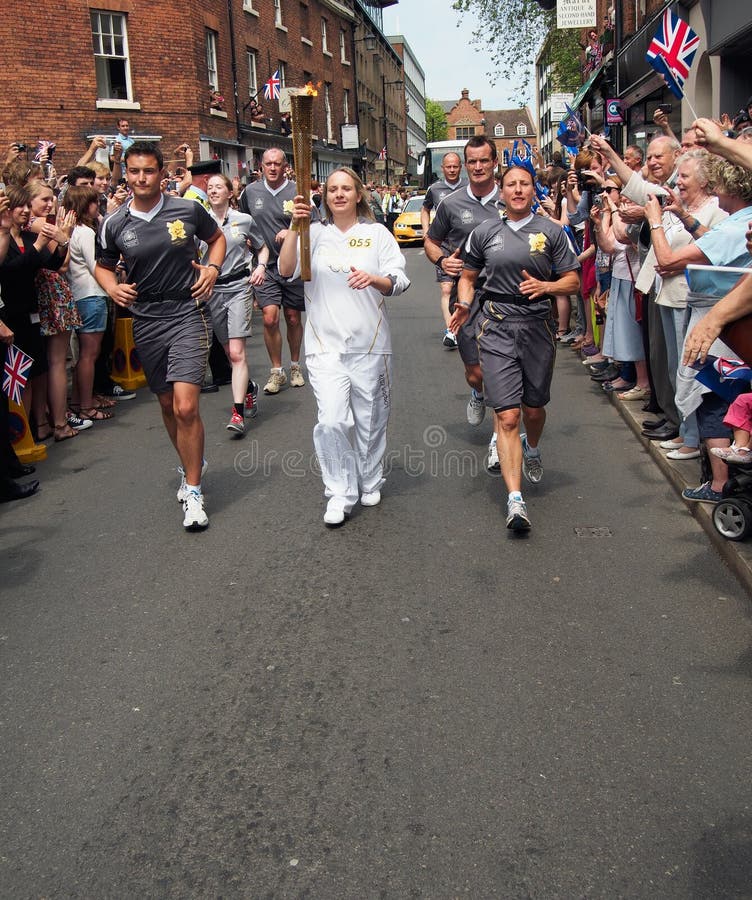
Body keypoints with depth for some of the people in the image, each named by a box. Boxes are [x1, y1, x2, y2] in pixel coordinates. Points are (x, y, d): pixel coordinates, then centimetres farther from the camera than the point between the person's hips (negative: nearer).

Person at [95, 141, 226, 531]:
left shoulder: (188, 210, -3)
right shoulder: (115, 225, 0)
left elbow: (217, 237, 16)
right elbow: (103, 266, 16)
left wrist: (211, 268, -2)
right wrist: (113, 288, -5)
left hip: (187, 313, -3)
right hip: (145, 320, 3)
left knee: (186, 407, -14)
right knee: (167, 405, 15)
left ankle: (193, 490, 0)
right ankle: (192, 466, 38)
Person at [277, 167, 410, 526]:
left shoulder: (376, 233, 7)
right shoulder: (315, 233, 7)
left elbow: (399, 281, -2)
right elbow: (286, 270, -7)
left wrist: (374, 278, -22)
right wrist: (295, 226, -18)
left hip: (370, 343, 1)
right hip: (325, 344, -1)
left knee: (370, 421, 9)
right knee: (332, 421, -12)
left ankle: (370, 482, 31)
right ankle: (340, 494, 2)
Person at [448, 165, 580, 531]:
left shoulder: (551, 232, 5)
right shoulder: (485, 232, 8)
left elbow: (573, 281, 4)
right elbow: (468, 275, 17)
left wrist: (544, 286, -15)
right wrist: (464, 303, -3)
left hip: (537, 326, 1)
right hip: (496, 326, -1)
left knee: (533, 408, 17)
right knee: (507, 416, -11)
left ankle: (532, 449, 54)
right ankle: (515, 500, -13)